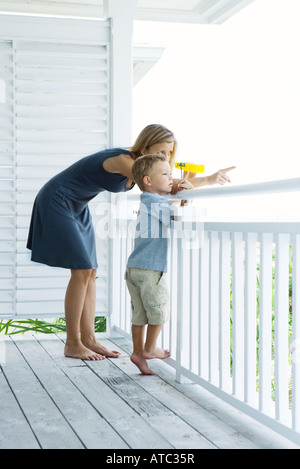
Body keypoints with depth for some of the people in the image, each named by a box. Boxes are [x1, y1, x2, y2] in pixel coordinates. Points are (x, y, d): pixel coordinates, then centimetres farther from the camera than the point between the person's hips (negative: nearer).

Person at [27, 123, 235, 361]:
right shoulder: (122, 160, -29)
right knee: (82, 270, -13)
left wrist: (178, 188, -26)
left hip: (77, 207, 9)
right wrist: (208, 179, -34)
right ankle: (72, 344, -6)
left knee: (90, 271, 4)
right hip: (57, 201, -9)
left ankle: (88, 339, 8)